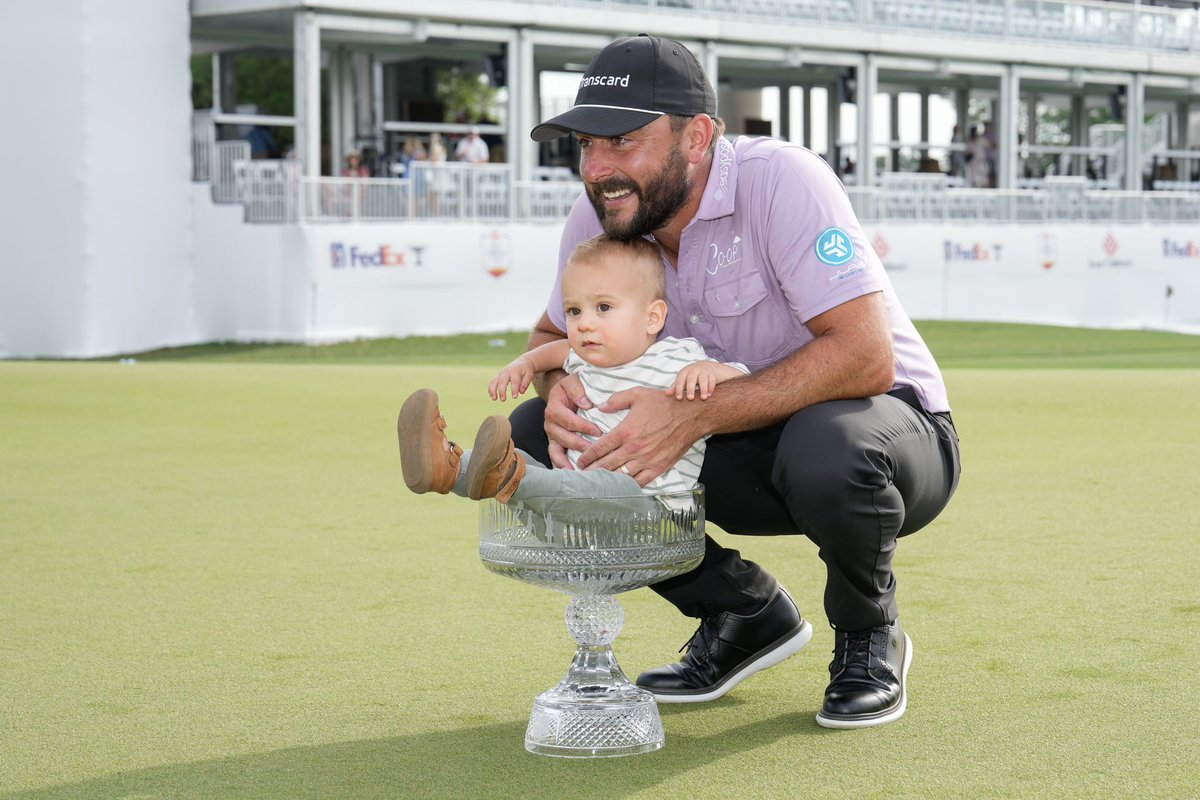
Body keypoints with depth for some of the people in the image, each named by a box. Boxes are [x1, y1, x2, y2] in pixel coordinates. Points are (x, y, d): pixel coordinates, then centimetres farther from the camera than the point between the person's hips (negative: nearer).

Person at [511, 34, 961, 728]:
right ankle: (746, 614, 5)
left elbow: (866, 357, -33)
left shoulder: (783, 181, -26)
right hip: (746, 454, 6)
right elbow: (553, 334, 9)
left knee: (826, 447, -42)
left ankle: (870, 636, -6)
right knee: (531, 437, -9)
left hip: (896, 422, -6)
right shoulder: (597, 220, -8)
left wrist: (693, 416, -38)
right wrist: (556, 384, -18)